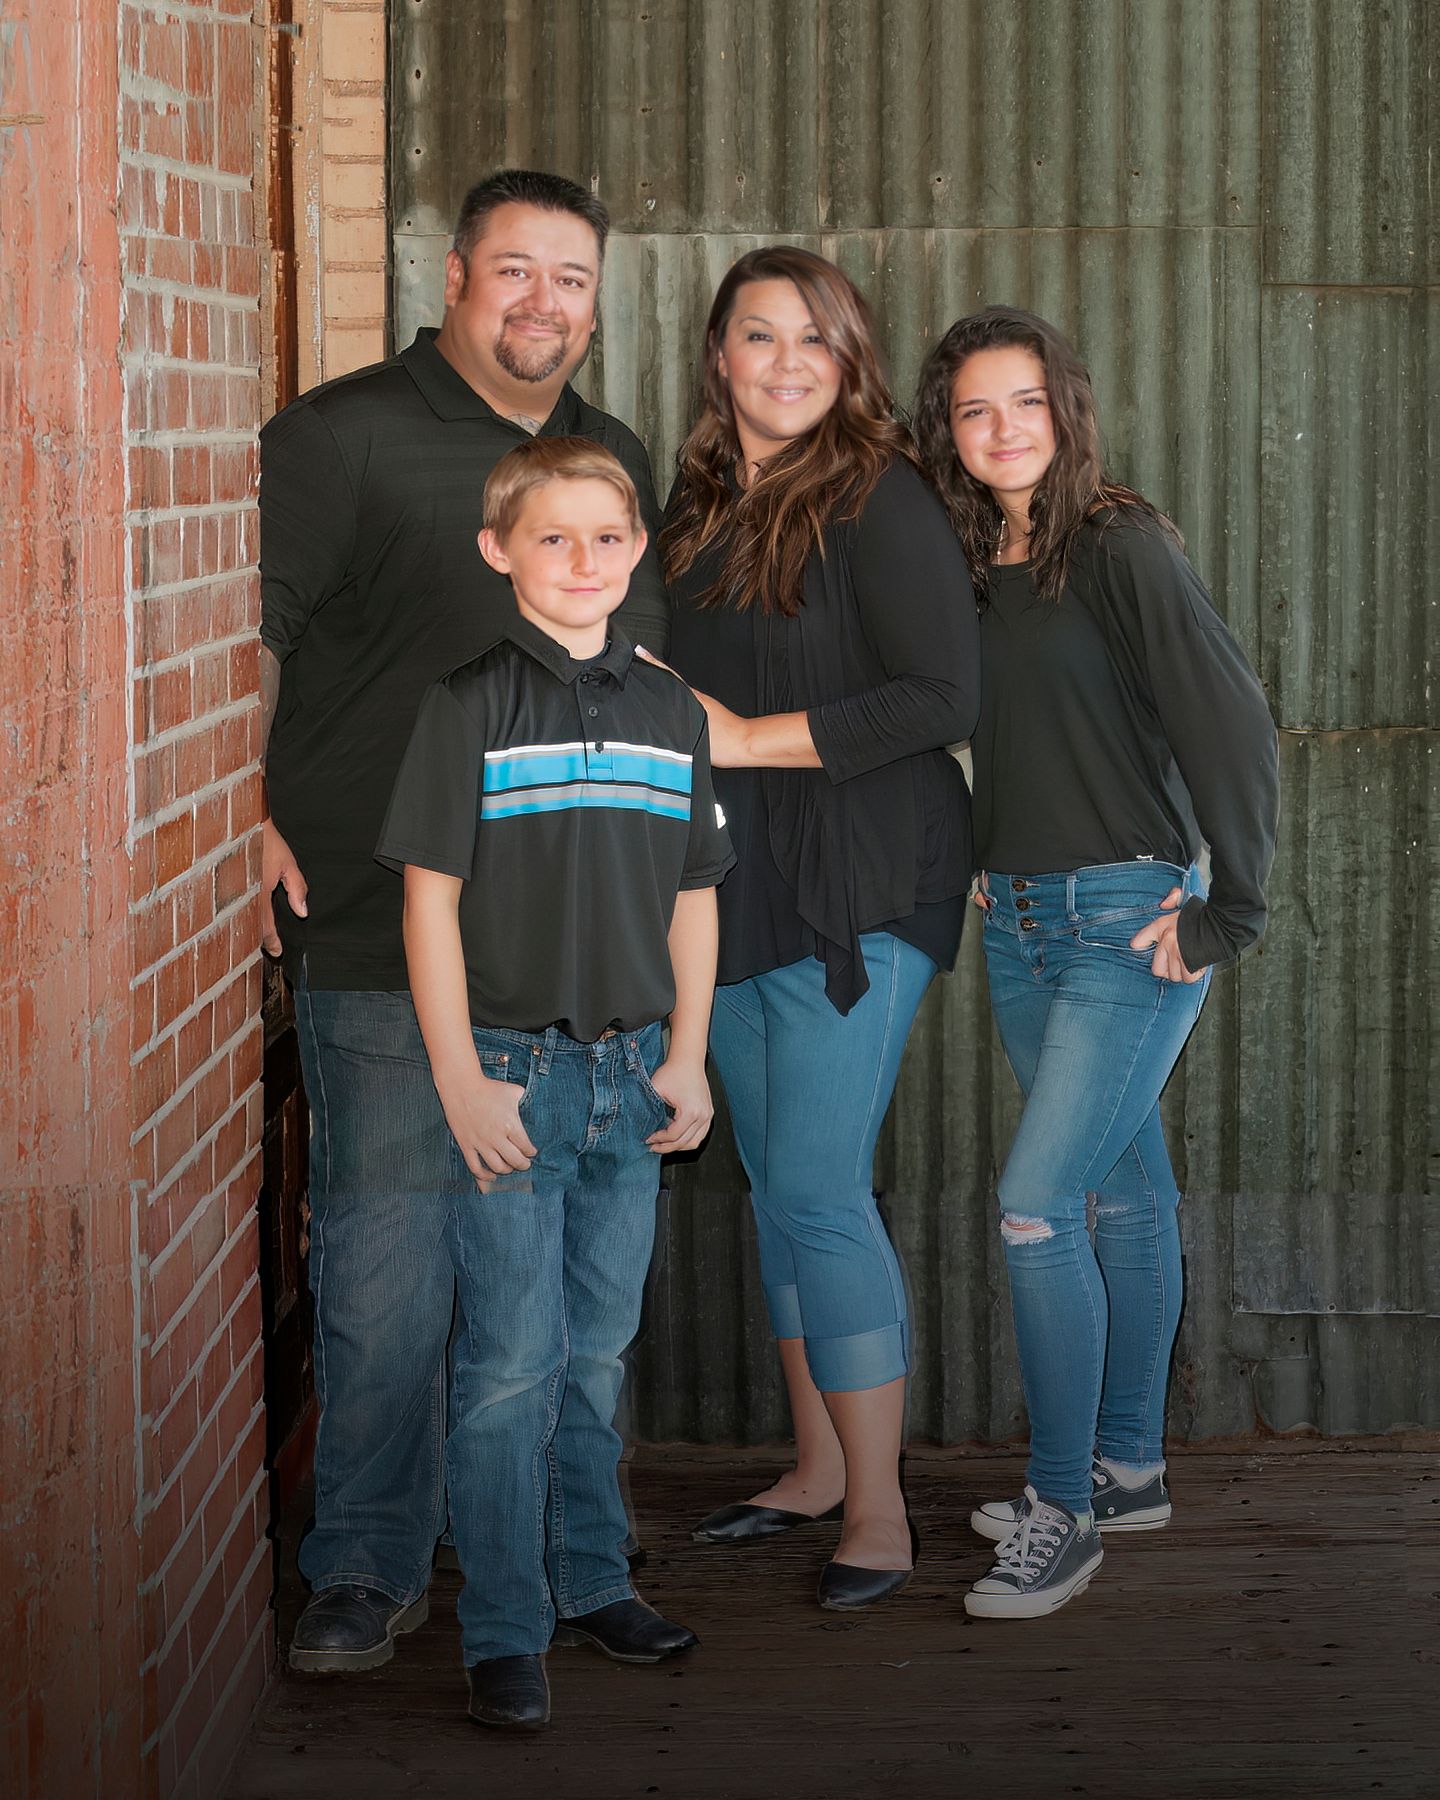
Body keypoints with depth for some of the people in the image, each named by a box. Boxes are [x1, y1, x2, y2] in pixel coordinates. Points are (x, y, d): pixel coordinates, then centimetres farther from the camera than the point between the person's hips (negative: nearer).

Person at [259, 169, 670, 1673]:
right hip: (379, 928, -6)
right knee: (385, 1245, -5)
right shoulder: (345, 435, -2)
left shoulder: (614, 462, 18)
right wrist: (246, 815, -17)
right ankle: (367, 1566, 6)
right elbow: (244, 628, -7)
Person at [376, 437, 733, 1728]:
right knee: (513, 1362, -3)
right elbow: (431, 901, -8)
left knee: (600, 1351, 14)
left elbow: (692, 900, 13)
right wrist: (461, 1082, -12)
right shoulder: (470, 706, -6)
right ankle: (504, 1633, 5)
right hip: (511, 1066, -4)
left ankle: (592, 1581, 28)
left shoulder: (669, 712, 8)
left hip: (631, 1072, 5)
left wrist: (687, 1060, 7)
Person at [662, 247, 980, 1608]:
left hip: (858, 893, -7)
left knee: (817, 1191, -10)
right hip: (733, 885, 7)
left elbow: (944, 698, -18)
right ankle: (816, 1464, 27)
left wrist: (748, 739, -15)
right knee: (776, 1186, 13)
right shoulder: (697, 503, 11)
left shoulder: (879, 501, -11)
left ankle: (879, 1511, 0)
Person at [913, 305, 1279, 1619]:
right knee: (1121, 1188, 16)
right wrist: (991, 866, 13)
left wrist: (1230, 912, -16)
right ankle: (1128, 1470, 25)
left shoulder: (1120, 548, -13)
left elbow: (1232, 722, -18)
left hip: (1130, 918, -7)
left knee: (1035, 1203, -12)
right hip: (1019, 920, 7)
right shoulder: (970, 570, 8)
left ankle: (1061, 1512, -2)